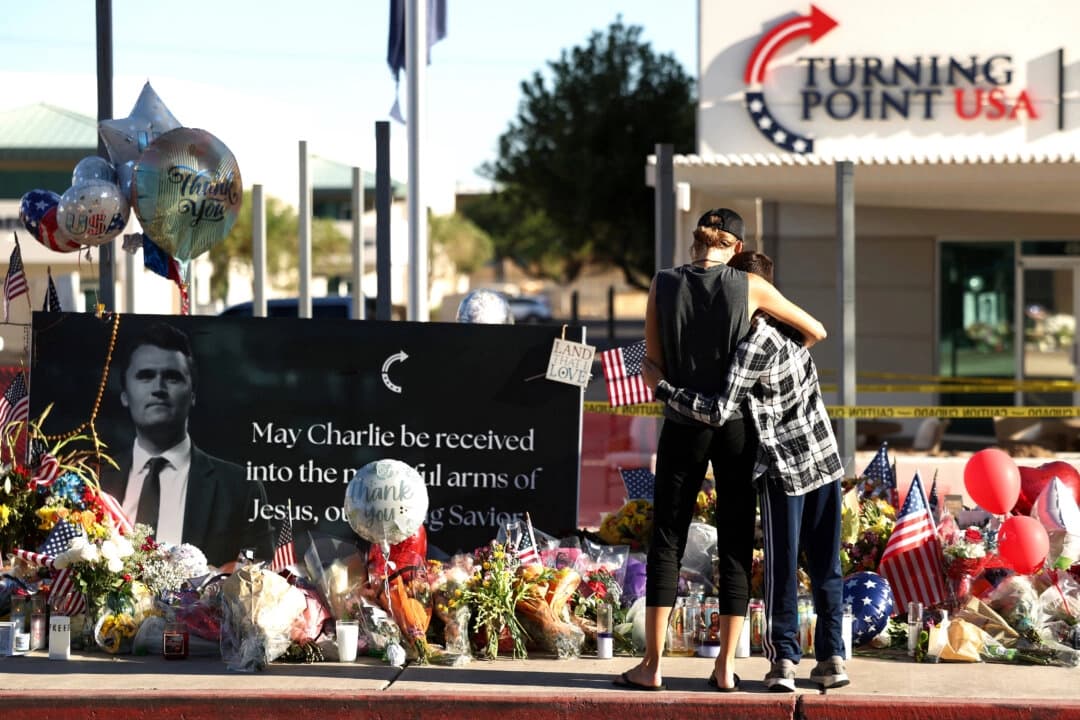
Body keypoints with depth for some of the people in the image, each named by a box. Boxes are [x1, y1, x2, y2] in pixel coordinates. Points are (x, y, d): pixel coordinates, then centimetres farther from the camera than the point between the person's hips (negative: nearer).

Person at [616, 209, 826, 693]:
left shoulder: (664, 283, -2)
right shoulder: (750, 287, -4)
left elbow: (653, 361, 0)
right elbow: (816, 331, 5)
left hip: (684, 427, 0)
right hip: (737, 427, 0)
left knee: (667, 542, 4)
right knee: (735, 545, 6)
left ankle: (652, 665, 0)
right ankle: (726, 667, 4)